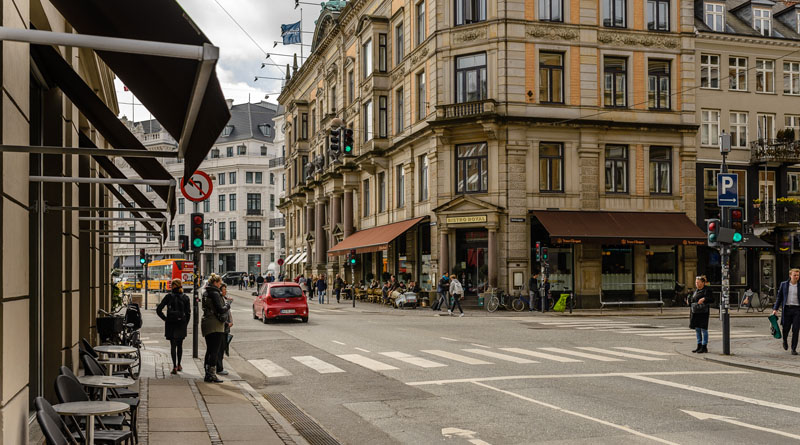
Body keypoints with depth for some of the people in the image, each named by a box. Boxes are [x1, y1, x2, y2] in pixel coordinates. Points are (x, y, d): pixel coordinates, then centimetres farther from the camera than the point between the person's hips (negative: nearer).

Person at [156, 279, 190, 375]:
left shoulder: (168, 296, -5)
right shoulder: (185, 297, -1)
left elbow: (158, 310, -8)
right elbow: (188, 313, -2)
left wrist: (165, 319, 3)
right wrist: (185, 324, 7)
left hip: (171, 324, -1)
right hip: (182, 324, 2)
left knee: (173, 345, 2)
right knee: (180, 345, 17)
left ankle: (174, 366, -7)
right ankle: (179, 365, 25)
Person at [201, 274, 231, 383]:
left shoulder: (206, 293, 14)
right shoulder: (215, 294, -14)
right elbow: (221, 309, -19)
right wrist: (228, 303, -2)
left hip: (206, 324, 9)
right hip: (215, 325, -9)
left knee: (209, 350, 13)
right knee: (214, 351, -7)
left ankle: (207, 374, 16)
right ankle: (212, 375, -8)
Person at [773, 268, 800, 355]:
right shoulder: (784, 284, 5)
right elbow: (779, 297, 8)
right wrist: (775, 309, 1)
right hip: (787, 309, 1)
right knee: (786, 328, 5)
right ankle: (785, 340, 37)